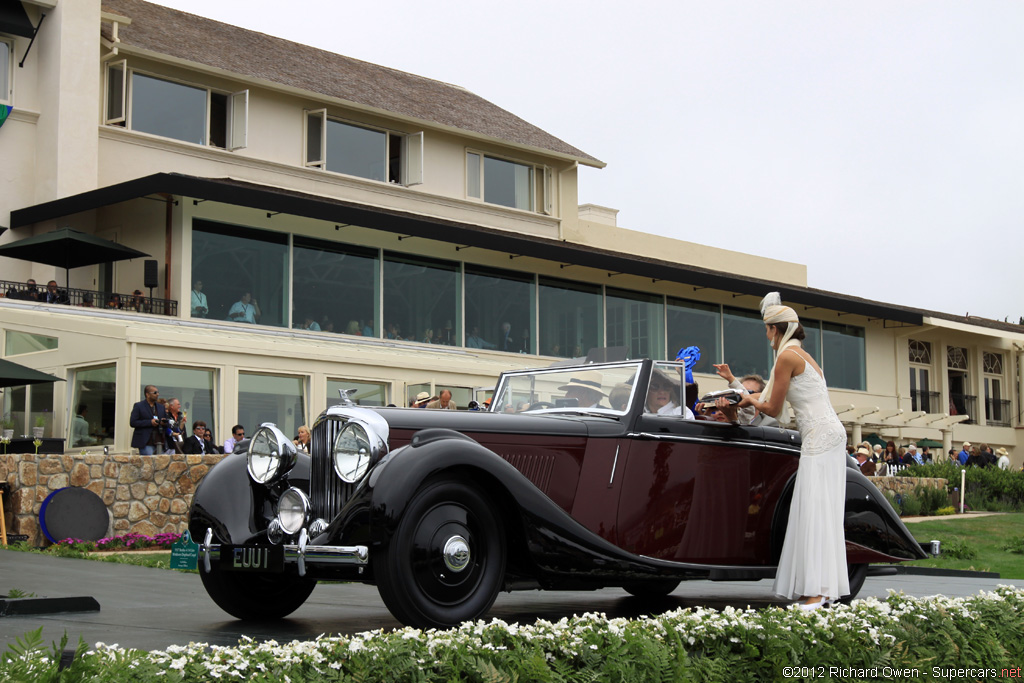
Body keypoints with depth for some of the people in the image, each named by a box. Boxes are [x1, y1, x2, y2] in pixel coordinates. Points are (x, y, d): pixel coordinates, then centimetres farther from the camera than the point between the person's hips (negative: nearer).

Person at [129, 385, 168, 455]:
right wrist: (150, 422, -14)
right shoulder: (138, 406, 2)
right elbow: (132, 422, -7)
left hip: (159, 442, 5)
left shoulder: (161, 407, 18)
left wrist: (164, 422, -2)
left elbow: (166, 422, 24)